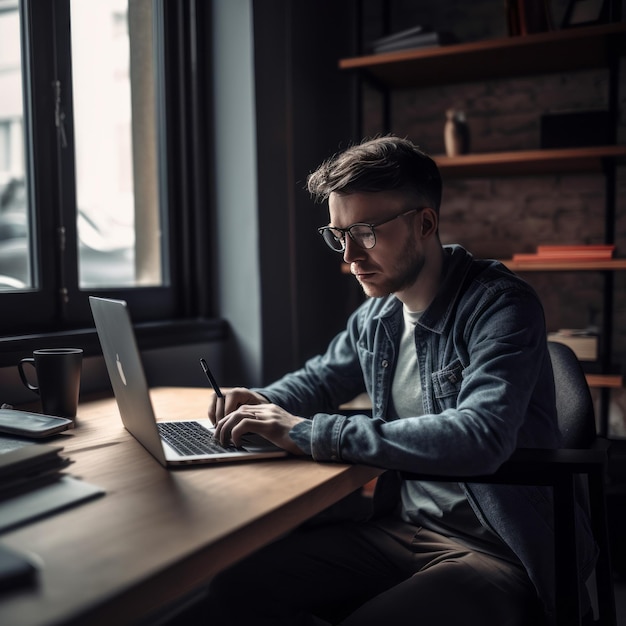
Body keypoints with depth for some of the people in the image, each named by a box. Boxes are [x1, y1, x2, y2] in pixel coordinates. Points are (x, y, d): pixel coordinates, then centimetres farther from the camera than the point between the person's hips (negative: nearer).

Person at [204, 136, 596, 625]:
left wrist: (309, 432, -30)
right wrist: (265, 403, -1)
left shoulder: (500, 305, -17)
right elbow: (323, 377, 24)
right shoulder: (376, 317, 5)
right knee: (237, 585, -6)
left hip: (500, 553, -6)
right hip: (401, 528, 6)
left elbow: (479, 439, -33)